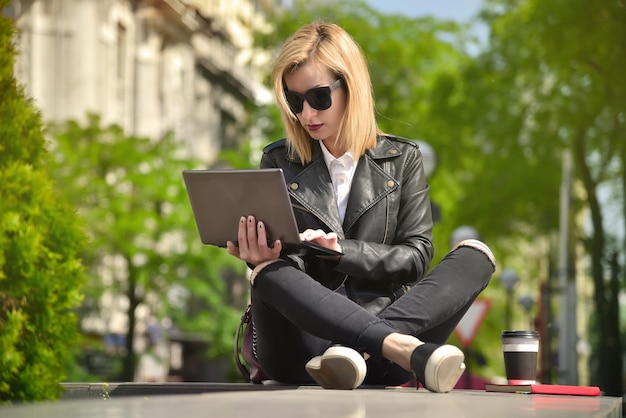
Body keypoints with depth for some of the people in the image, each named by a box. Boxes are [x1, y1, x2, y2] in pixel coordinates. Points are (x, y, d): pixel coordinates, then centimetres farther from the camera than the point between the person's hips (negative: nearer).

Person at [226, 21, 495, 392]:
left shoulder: (402, 159, 12)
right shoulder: (278, 163, 13)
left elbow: (416, 256, 4)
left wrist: (341, 250, -12)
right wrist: (264, 258, -17)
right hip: (303, 345, -1)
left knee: (475, 256, -20)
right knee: (269, 274, -32)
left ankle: (355, 350, -42)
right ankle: (405, 349, -49)